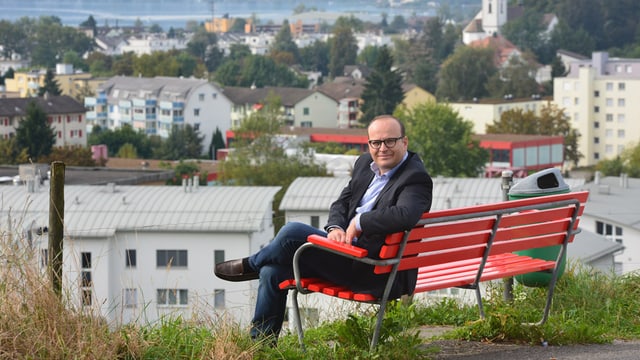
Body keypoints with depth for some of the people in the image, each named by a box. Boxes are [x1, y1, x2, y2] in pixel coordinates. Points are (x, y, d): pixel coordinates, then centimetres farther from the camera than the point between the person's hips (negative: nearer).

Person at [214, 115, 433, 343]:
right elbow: (341, 203, 18)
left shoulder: (415, 178, -16)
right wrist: (334, 227, -5)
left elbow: (404, 215, -36)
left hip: (374, 271, -9)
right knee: (272, 271, 2)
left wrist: (359, 222, -24)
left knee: (292, 233, -20)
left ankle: (250, 265, 13)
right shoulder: (365, 164, 13)